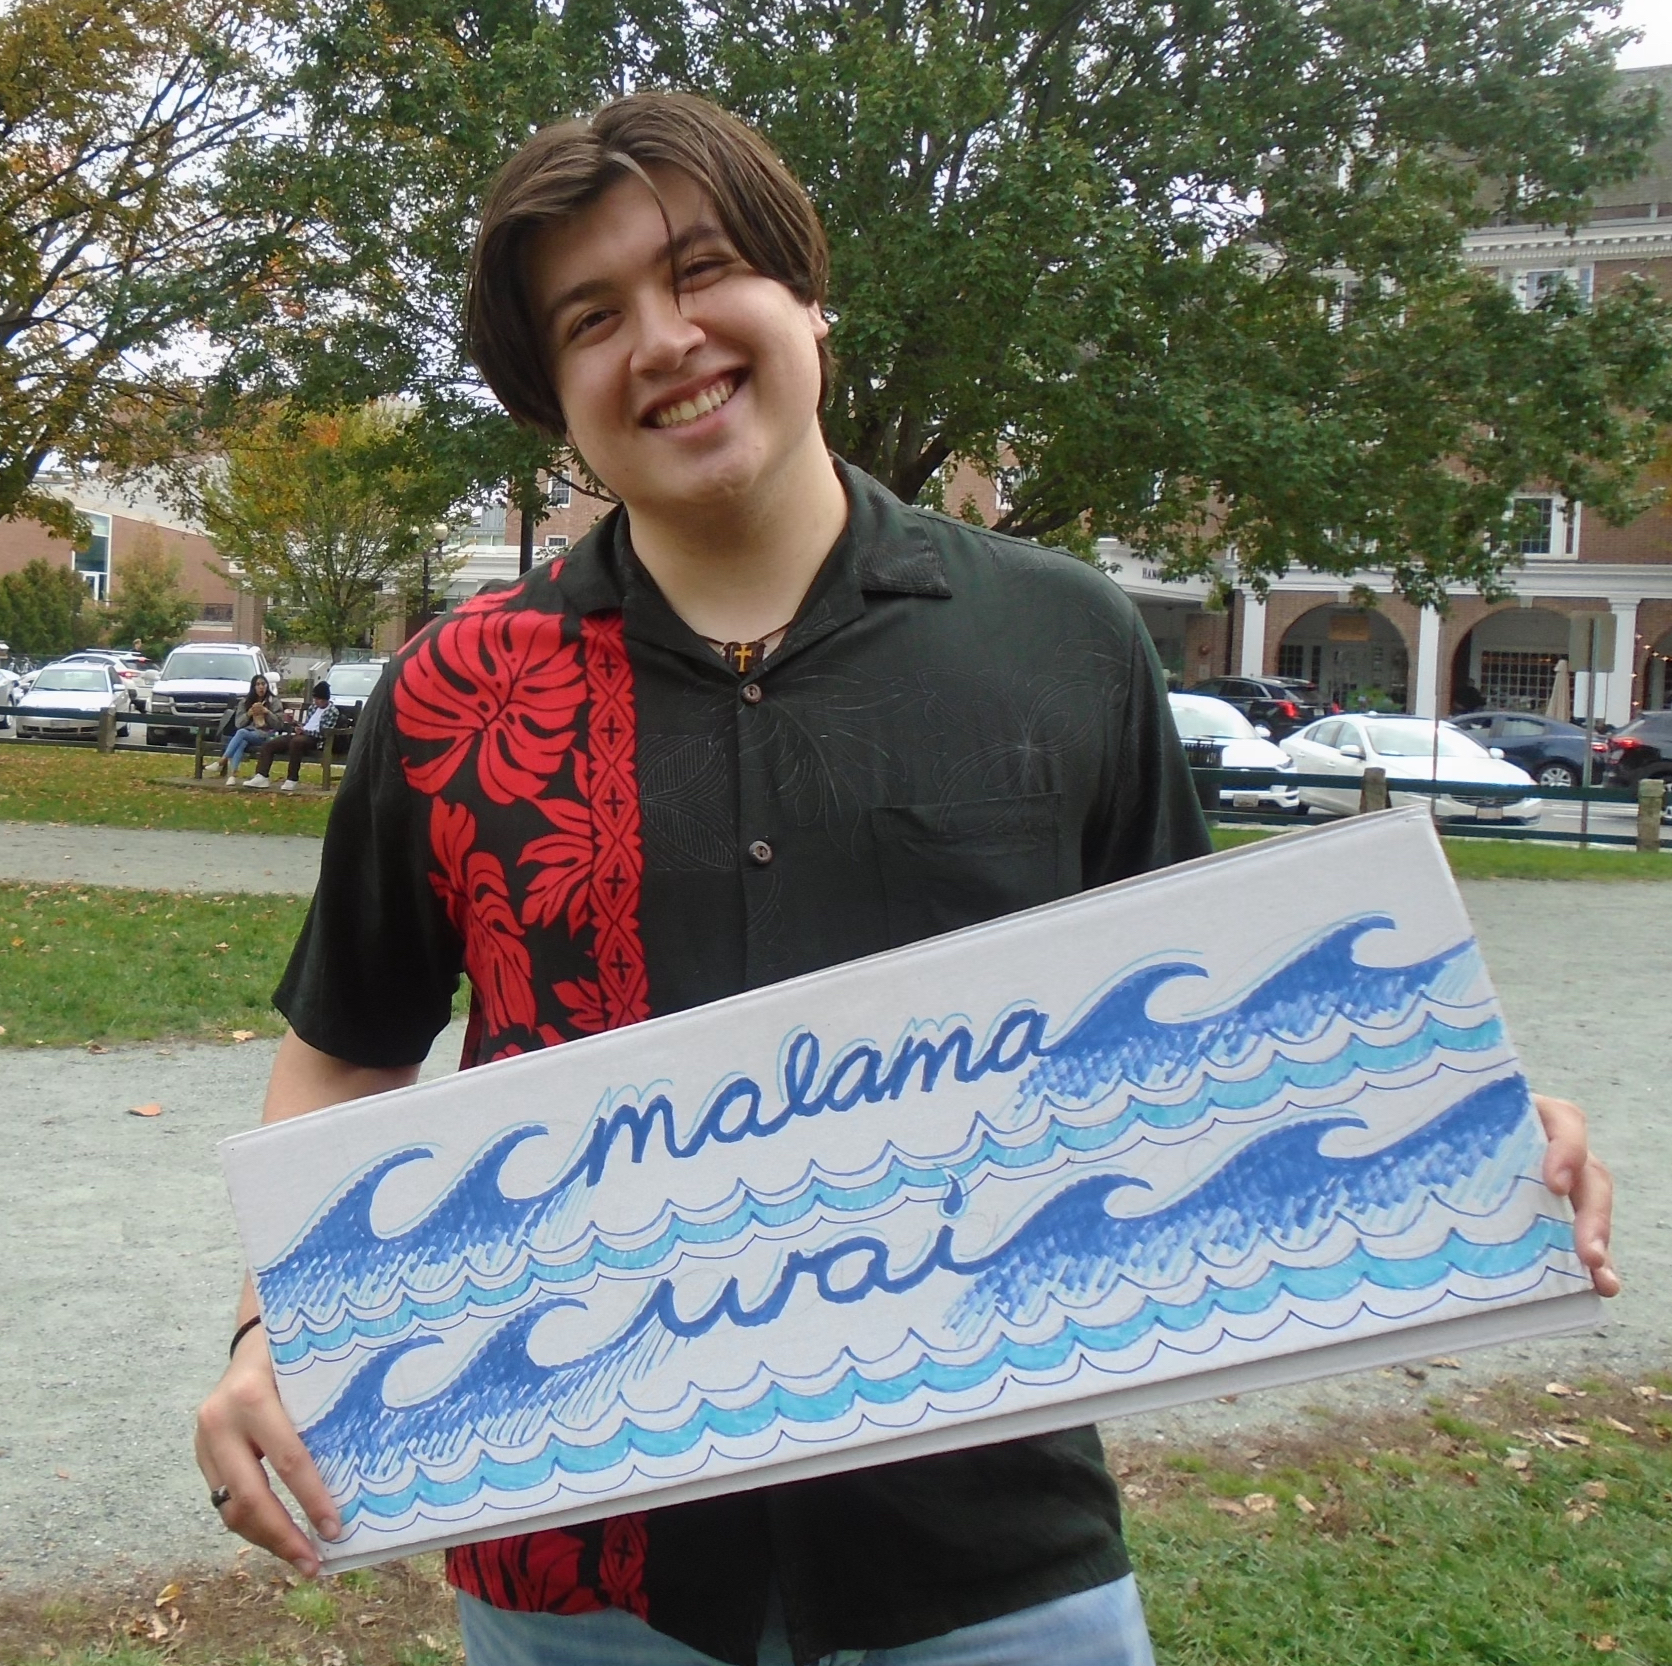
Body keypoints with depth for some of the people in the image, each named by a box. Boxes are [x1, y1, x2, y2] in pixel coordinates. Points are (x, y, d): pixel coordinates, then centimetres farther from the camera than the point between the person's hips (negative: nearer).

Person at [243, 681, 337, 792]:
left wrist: (304, 731, -16)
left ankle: (292, 780, -38)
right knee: (268, 744, -6)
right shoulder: (313, 707, 22)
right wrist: (299, 728, 4)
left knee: (296, 741, -42)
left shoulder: (332, 711, -2)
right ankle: (262, 777, -18)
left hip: (314, 739, -8)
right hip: (301, 734, 8)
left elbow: (324, 733, -11)